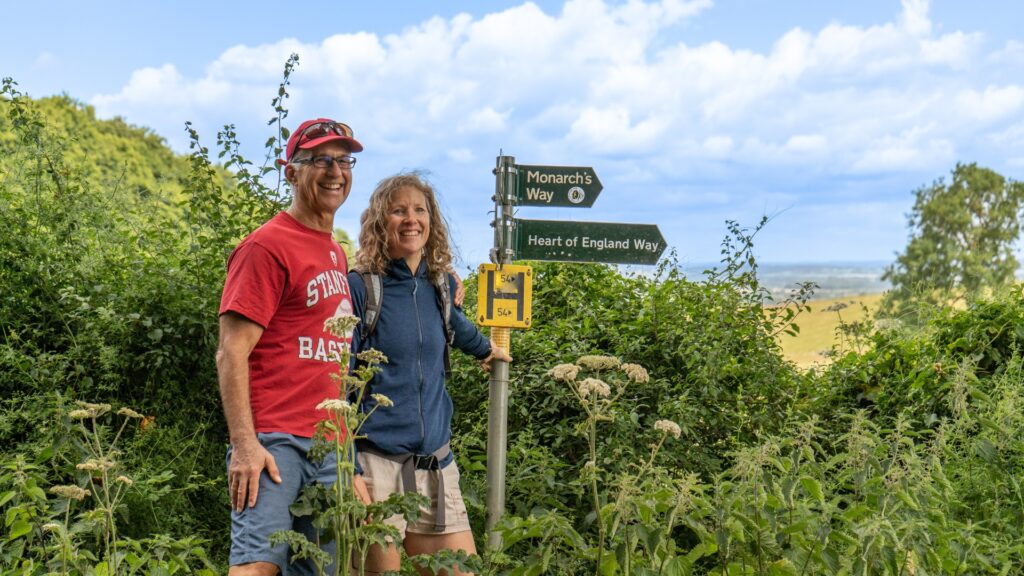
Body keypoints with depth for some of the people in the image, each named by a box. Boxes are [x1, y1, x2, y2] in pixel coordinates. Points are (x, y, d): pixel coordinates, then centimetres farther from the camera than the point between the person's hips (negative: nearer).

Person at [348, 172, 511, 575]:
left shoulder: (440, 286, 9)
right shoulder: (360, 287, -7)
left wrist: (485, 349, 52)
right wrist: (348, 470, -16)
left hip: (435, 462, 6)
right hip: (375, 462, -5)